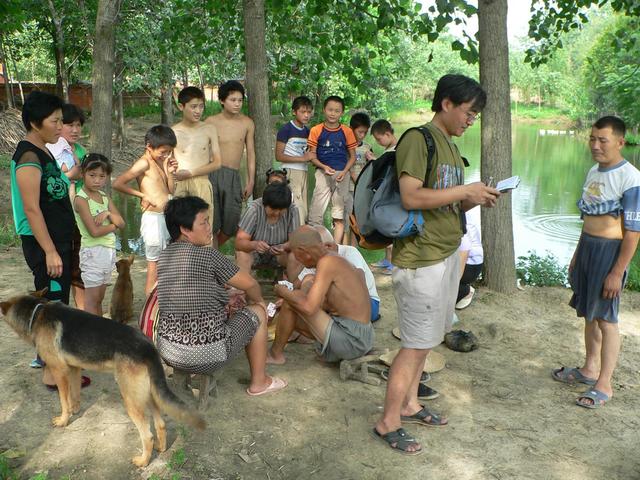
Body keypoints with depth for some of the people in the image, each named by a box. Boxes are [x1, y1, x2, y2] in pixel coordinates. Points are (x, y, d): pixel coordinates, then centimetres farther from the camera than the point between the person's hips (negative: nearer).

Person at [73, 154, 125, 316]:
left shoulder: (105, 197, 11)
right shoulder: (81, 199, -11)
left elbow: (121, 223, 3)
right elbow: (94, 231, -20)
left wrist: (108, 214, -15)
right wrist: (113, 225, -5)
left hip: (109, 251, 7)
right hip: (93, 252, -7)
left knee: (99, 298, 14)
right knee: (92, 298, -2)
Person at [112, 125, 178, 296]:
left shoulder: (161, 161, 12)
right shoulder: (144, 163, -12)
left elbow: (170, 191, 13)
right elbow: (117, 184, -19)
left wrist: (169, 171, -1)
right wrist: (143, 194, -13)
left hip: (166, 217, 8)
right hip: (153, 218, -8)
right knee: (154, 264, -1)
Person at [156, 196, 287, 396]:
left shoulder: (164, 256, 4)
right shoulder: (207, 255, -16)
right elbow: (250, 284, -5)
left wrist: (227, 299, 22)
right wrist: (257, 300, 17)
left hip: (167, 352, 8)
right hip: (206, 356, -7)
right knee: (258, 311, 14)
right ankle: (259, 382, 26)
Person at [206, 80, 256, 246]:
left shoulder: (247, 123, 4)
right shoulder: (210, 122, -2)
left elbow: (250, 153, 8)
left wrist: (250, 181, 6)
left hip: (234, 176, 2)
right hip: (212, 173, -2)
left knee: (231, 224, 5)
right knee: (211, 222, -1)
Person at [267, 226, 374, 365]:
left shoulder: (327, 261, -16)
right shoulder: (339, 261, 11)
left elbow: (309, 307, -24)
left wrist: (284, 293, -5)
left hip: (348, 341, -9)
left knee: (291, 302, -5)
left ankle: (275, 354, 13)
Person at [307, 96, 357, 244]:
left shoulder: (347, 132, 1)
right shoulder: (316, 130, -1)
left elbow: (352, 156, 5)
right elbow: (312, 155, 0)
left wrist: (344, 172, -10)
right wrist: (324, 167, -17)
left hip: (342, 174, 1)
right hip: (322, 173, -1)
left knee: (340, 213, 7)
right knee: (316, 211, -4)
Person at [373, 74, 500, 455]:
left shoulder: (450, 145, 16)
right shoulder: (418, 139, -13)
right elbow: (412, 197, -24)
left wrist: (473, 200, 1)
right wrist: (465, 190, -18)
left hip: (447, 254, 9)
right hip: (421, 259, -9)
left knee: (427, 339, 17)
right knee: (418, 345, -2)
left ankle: (409, 404, 33)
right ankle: (388, 423, 13)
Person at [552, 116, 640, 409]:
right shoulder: (593, 172, 8)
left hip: (610, 251, -8)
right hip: (587, 246, 8)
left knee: (606, 319, 1)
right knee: (588, 313, 17)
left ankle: (604, 384, 13)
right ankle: (590, 369, 33)